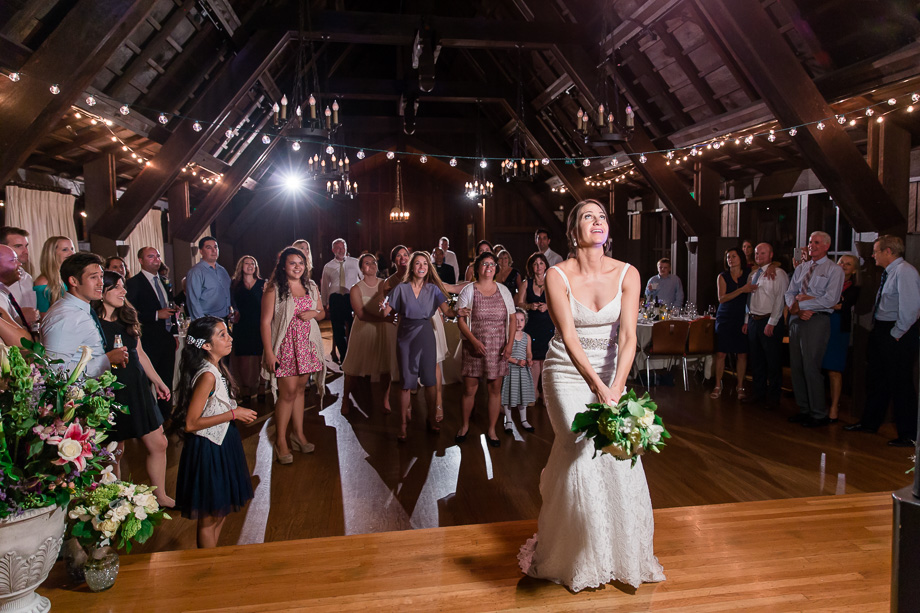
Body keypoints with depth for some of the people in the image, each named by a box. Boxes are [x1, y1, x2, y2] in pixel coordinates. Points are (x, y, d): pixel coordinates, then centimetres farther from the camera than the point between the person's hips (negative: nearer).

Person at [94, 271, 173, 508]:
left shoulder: (128, 319, 10)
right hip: (112, 394, -6)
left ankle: (160, 496, 22)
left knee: (158, 444, 7)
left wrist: (158, 381, 20)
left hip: (139, 390, 7)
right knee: (115, 453, 5)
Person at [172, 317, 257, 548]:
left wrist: (237, 413, 5)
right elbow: (190, 423, -25)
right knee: (209, 519, 7)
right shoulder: (208, 376, -23)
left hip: (222, 445, 9)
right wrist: (233, 414, -21)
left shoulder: (218, 369, 4)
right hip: (208, 450, -9)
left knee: (220, 512, 20)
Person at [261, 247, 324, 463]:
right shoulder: (274, 289, -7)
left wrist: (313, 313, -5)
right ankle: (281, 441, 6)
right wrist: (269, 352, -15)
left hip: (306, 345, 5)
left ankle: (299, 434, 22)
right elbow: (265, 322, -10)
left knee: (300, 389, 11)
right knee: (288, 392, -7)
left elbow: (322, 313, 20)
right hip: (285, 346, -5)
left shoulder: (311, 287, 11)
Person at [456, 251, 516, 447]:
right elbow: (461, 320, -3)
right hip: (474, 348, -2)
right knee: (469, 389, 2)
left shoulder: (503, 290, 8)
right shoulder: (468, 291, 0)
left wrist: (510, 343, -3)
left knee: (495, 388, 5)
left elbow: (512, 319, 9)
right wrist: (474, 341, -15)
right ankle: (465, 426, 23)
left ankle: (492, 430, 18)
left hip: (498, 348, 2)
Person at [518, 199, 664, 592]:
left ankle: (623, 549, 17)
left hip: (611, 371, 3)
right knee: (581, 449, -13)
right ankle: (580, 556, 11)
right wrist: (599, 388, -32)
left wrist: (616, 387, -29)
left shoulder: (627, 274, -7)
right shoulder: (558, 275, -13)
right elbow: (569, 338, -22)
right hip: (568, 372, -2)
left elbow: (628, 336, -15)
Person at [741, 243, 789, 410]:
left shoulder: (778, 274, -8)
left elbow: (780, 300, -13)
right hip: (753, 320, 7)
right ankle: (759, 393, 26)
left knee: (773, 361, 2)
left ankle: (773, 397, 13)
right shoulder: (753, 274, 16)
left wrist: (771, 323, -17)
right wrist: (746, 321, 14)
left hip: (769, 322, -7)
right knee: (756, 360, 14)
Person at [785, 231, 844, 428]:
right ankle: (804, 410, 20)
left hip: (817, 321, -6)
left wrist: (800, 303, -12)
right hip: (796, 319, 6)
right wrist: (796, 308, -9)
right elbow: (789, 293, 12)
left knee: (811, 367, -7)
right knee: (796, 366, 8)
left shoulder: (834, 270, -2)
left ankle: (819, 414, 5)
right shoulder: (801, 268, 17)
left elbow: (830, 300, -13)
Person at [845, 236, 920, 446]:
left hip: (897, 336, -10)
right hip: (881, 332, 10)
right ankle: (869, 423, 31)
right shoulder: (889, 273, 14)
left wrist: (897, 333, -19)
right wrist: (878, 331, 13)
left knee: (900, 384, -2)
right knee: (875, 380, 18)